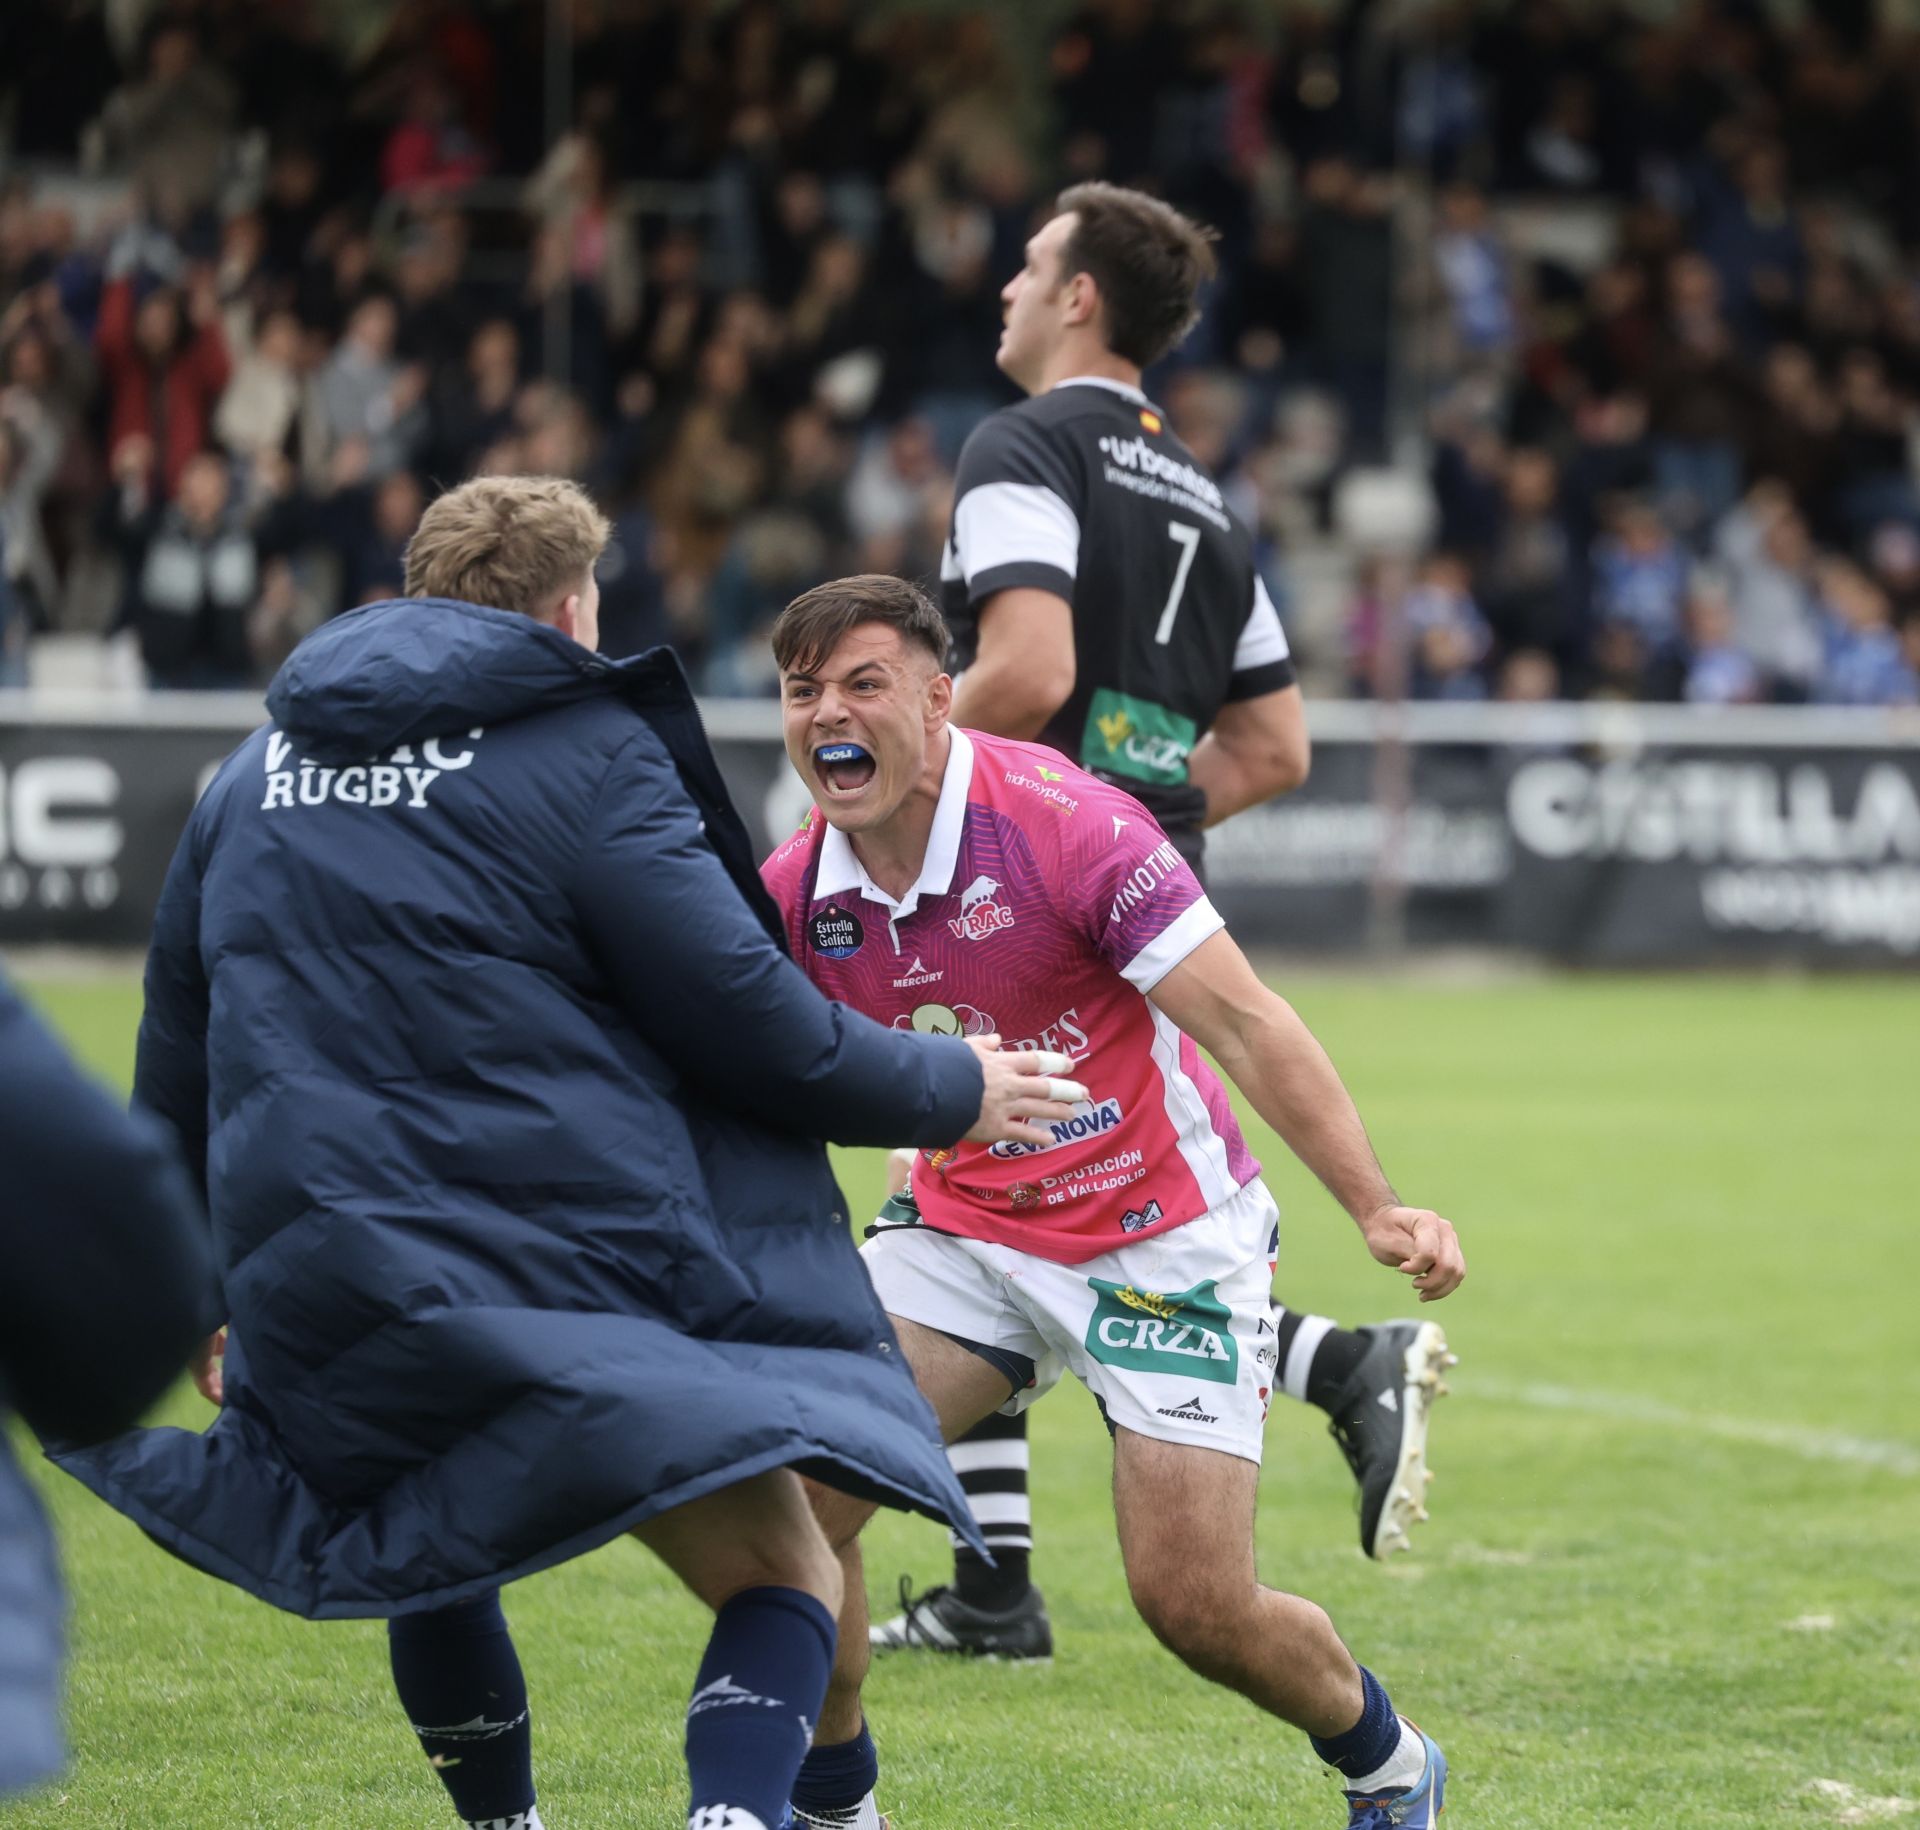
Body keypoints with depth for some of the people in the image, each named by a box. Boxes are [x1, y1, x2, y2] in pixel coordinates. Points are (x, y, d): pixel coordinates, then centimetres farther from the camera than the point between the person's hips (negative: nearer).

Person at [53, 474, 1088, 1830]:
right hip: (585, 1269, -5)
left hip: (320, 1306, 5)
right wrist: (954, 1094, 10)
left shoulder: (252, 778, 16)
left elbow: (173, 1081, 23)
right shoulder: (586, 753, -3)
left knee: (432, 1559, 30)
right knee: (783, 1579, -2)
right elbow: (753, 1024, -6)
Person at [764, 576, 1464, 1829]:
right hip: (967, 1229, 5)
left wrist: (1377, 1208, -33)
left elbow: (1244, 1025, -23)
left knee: (1197, 1602, -10)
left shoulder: (1061, 822, -22)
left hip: (1166, 1238, -4)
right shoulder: (795, 892, -7)